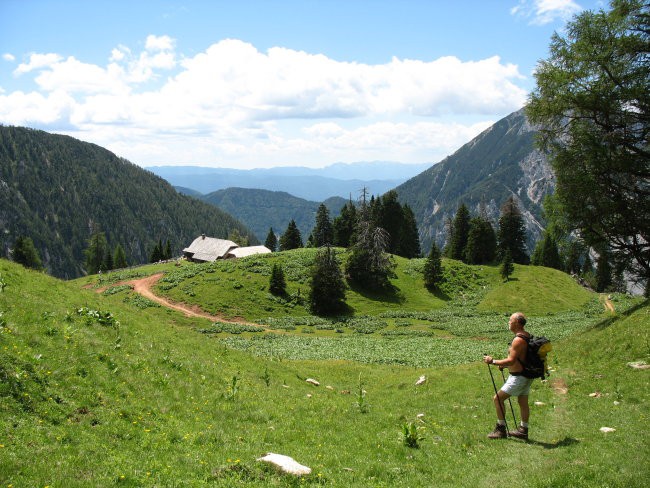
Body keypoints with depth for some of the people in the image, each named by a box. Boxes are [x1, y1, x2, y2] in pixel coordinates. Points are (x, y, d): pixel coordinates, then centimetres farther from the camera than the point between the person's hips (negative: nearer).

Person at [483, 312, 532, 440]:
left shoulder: (518, 340, -22)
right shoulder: (527, 336, 9)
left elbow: (511, 361, -26)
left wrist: (493, 361, -17)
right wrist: (505, 365, 17)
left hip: (518, 377, -10)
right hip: (526, 375, 10)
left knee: (498, 398, -3)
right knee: (523, 402, 17)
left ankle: (501, 429, 1)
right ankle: (523, 431, 27)